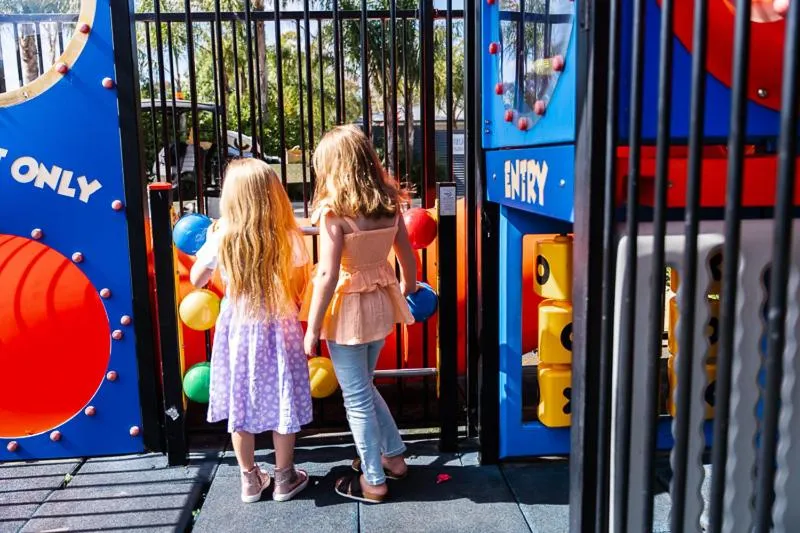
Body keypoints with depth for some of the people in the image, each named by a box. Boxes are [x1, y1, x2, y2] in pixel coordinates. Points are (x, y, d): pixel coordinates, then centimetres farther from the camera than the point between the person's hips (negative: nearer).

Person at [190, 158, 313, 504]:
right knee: (281, 404, 13)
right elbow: (299, 287, -5)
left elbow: (196, 280, 3)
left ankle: (250, 481, 30)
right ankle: (284, 479, 28)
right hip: (278, 330, -1)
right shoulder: (289, 239, -15)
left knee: (240, 406, 16)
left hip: (238, 330, 1)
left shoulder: (222, 239, -13)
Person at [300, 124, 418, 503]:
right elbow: (407, 257, 7)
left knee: (357, 397, 10)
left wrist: (312, 329, -13)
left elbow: (327, 274, -21)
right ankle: (393, 455, 37)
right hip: (381, 302, 6)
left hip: (348, 307, -6)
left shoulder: (334, 210, -19)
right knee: (364, 386, 26)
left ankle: (373, 481, 24)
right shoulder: (389, 202, -1)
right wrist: (407, 291, 26)